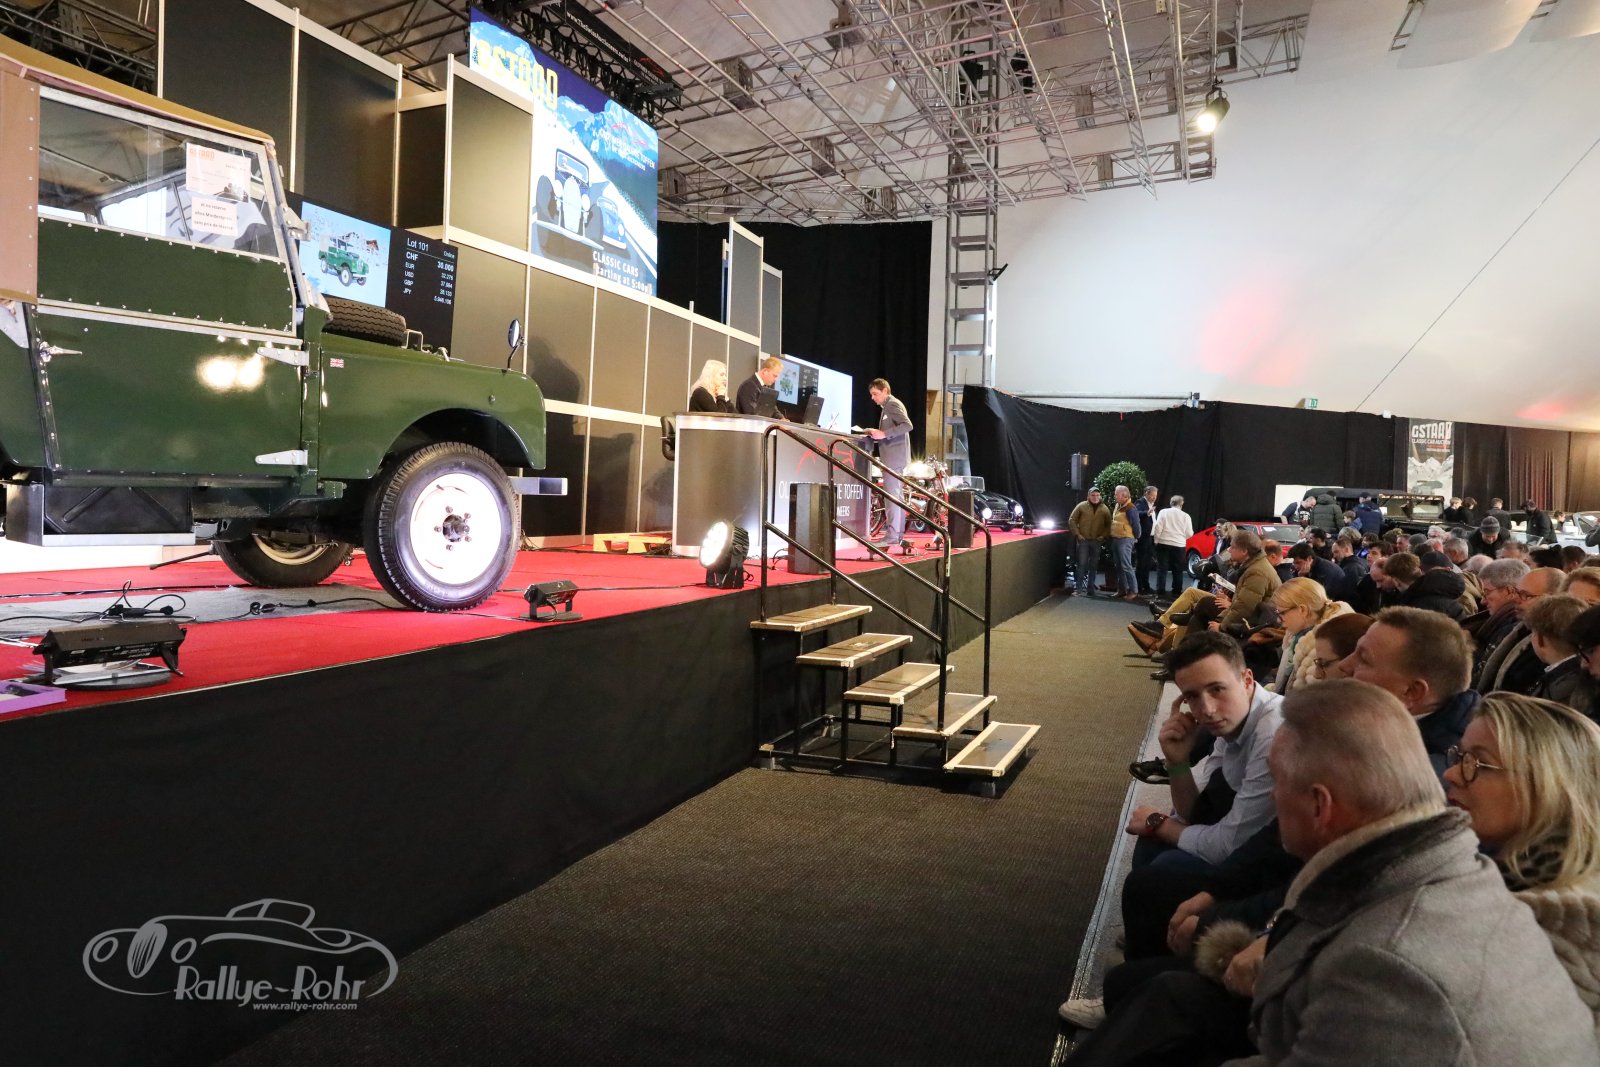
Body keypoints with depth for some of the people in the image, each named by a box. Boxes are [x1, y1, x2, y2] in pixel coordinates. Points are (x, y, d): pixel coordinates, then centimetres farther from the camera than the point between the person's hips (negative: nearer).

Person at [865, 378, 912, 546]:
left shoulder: (893, 404, -10)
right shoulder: (888, 406, 21)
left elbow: (907, 425, -23)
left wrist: (883, 433, -26)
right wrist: (877, 434, 9)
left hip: (894, 456, -11)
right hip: (893, 457, 11)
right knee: (896, 495, 12)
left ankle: (892, 535, -12)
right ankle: (898, 533, 16)